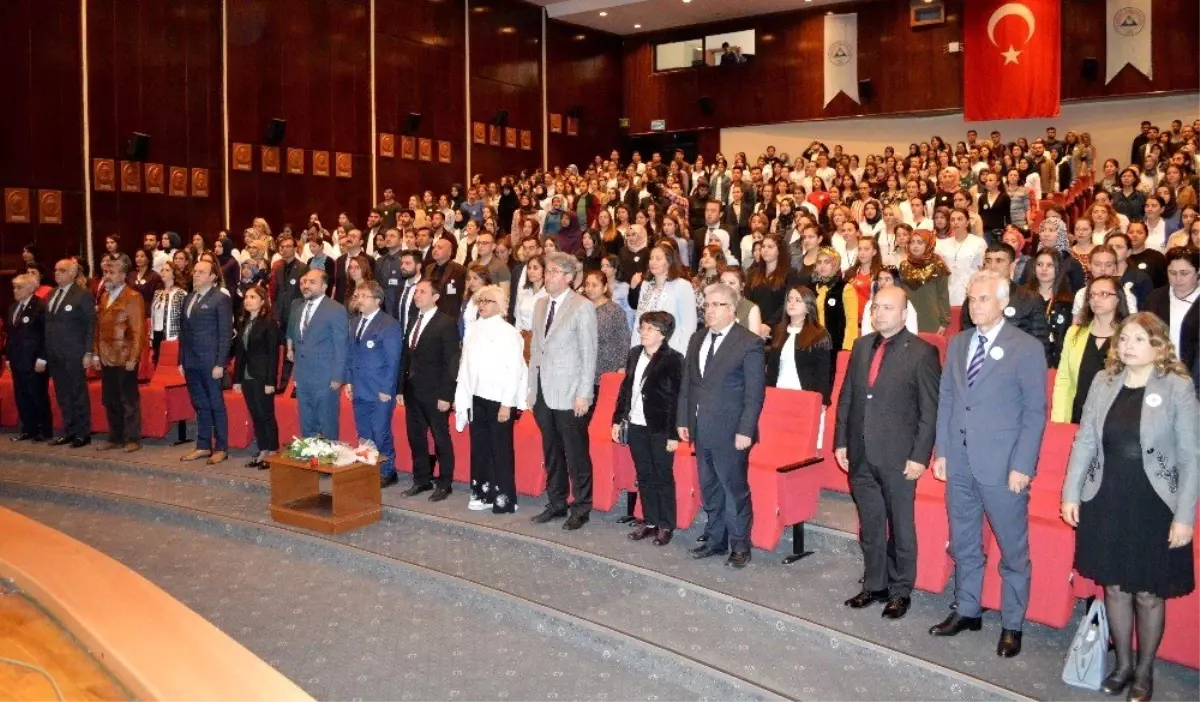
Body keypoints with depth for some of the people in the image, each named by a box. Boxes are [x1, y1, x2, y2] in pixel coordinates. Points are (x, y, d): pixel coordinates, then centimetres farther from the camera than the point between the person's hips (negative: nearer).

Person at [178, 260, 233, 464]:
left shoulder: (221, 299, -7)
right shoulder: (188, 298, 14)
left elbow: (225, 334, -10)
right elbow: (183, 331, 17)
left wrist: (220, 364, -15)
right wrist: (181, 361, 13)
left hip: (210, 362, -7)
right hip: (191, 362, 7)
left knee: (216, 405, 1)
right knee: (200, 405, 13)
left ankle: (221, 448, 9)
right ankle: (203, 446, 21)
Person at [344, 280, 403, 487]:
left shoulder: (389, 324, -11)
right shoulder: (355, 321, 12)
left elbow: (393, 360, -13)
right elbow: (350, 353, 17)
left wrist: (387, 390, -15)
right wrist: (349, 381, 10)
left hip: (380, 392, -7)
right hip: (359, 390, 7)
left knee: (381, 434, -1)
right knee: (364, 435, 13)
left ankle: (387, 473, 13)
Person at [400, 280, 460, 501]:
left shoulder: (447, 323, -9)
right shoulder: (413, 321, 13)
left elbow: (451, 361, -12)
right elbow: (408, 356, 13)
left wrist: (446, 395, -16)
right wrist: (402, 387, 7)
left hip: (434, 392, -7)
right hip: (413, 390, 7)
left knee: (441, 438, 3)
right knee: (415, 436, 13)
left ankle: (444, 483, 14)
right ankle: (421, 479, 25)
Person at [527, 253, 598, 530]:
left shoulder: (582, 307, -8)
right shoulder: (540, 305, 12)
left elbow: (589, 354, -10)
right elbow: (535, 348, 15)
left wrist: (584, 394, -14)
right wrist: (531, 387, 11)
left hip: (569, 393, -6)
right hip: (543, 392, 6)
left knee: (576, 454, 0)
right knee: (551, 452, 14)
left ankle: (582, 509, 12)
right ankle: (557, 504, 26)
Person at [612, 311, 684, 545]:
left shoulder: (673, 359, -12)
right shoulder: (634, 353, 7)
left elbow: (677, 398, -13)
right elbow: (625, 388, 13)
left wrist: (674, 434, -15)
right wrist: (617, 419, 10)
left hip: (660, 429, -6)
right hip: (636, 426, 6)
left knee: (663, 478, 5)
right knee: (644, 476, 14)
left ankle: (666, 525, 17)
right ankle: (649, 521, 26)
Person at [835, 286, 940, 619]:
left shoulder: (922, 353, -8)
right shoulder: (861, 346, 9)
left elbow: (931, 410, -9)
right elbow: (846, 397, 12)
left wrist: (919, 456, -13)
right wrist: (841, 441, 9)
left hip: (898, 456, -5)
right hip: (861, 454, 5)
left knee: (901, 525, 8)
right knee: (870, 524, 15)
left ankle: (900, 591, 22)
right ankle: (874, 585, 29)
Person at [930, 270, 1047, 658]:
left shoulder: (1027, 348, -6)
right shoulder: (957, 343, 9)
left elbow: (1035, 412, -8)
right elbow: (945, 400, 10)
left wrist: (1022, 466, -13)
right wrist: (942, 451, 6)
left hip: (1002, 466, -5)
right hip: (959, 462, 5)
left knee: (1013, 549, 7)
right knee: (963, 544, 16)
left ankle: (1012, 625, 21)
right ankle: (966, 611, 31)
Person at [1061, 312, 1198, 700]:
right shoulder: (1103, 382, 2)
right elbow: (1085, 441, 5)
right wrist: (1071, 493, 1)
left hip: (1153, 506, -3)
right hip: (1106, 501, 3)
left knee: (1148, 592, 9)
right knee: (1114, 587, 13)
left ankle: (1144, 671, 29)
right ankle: (1122, 664, 32)